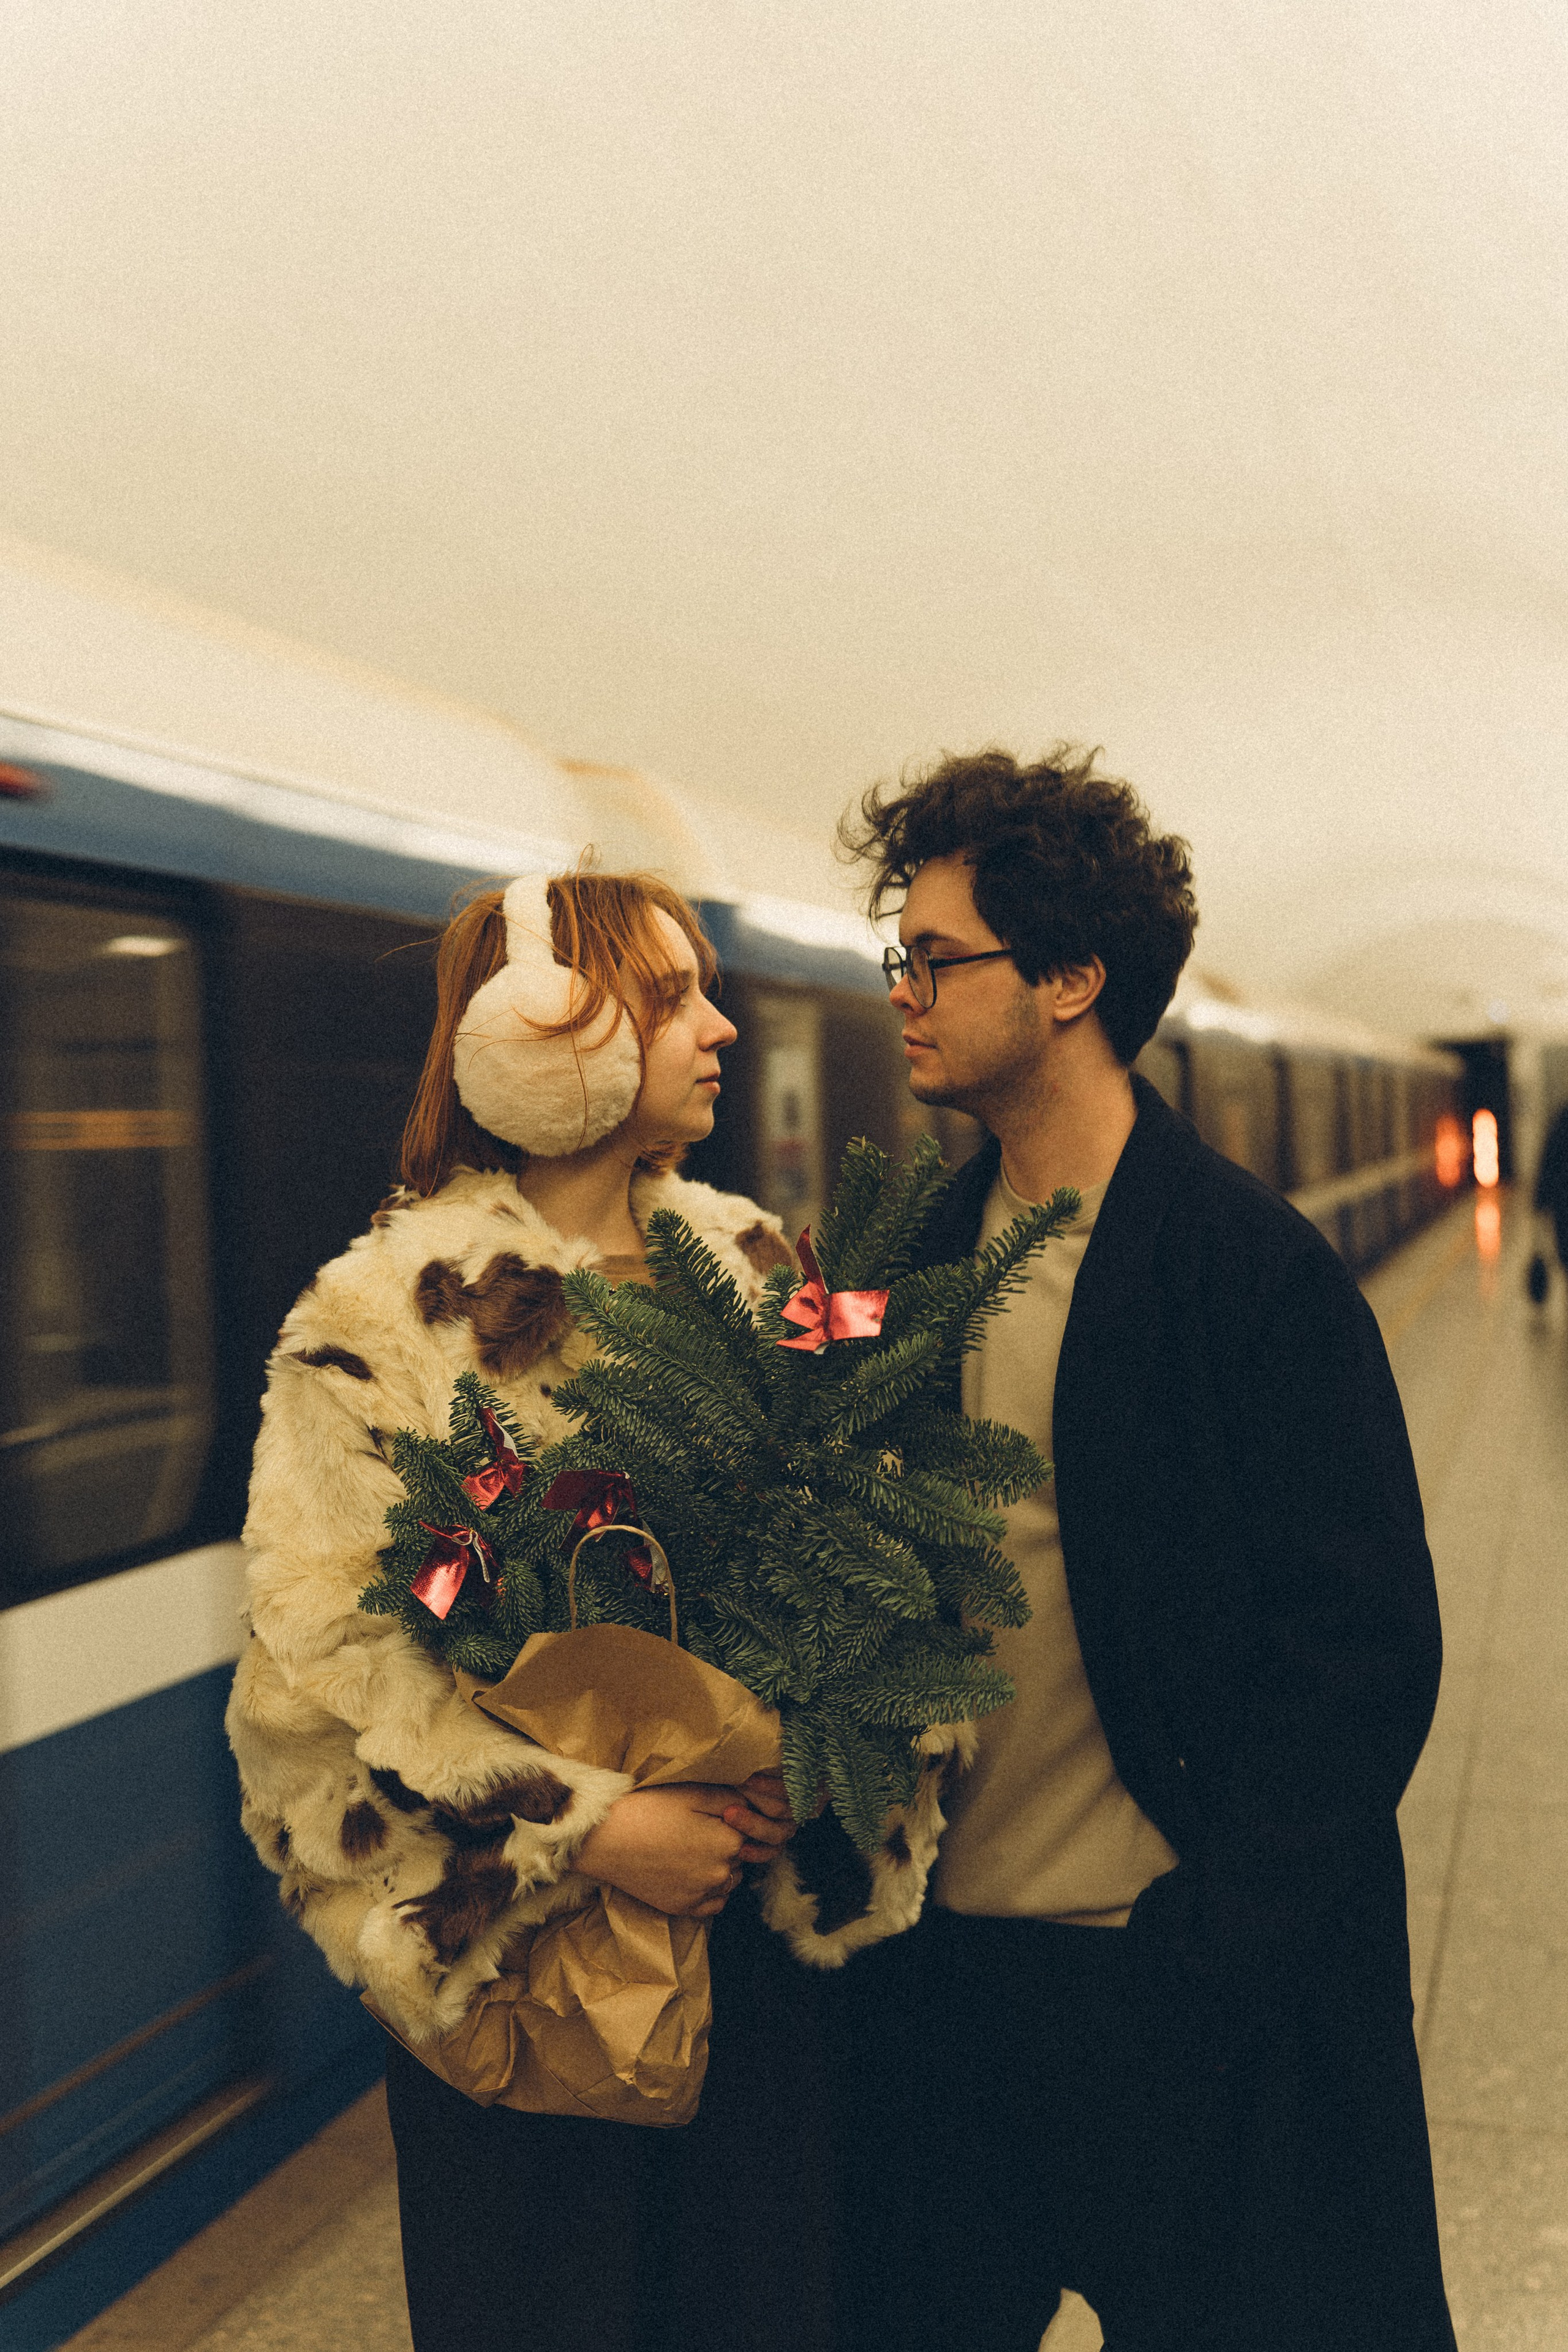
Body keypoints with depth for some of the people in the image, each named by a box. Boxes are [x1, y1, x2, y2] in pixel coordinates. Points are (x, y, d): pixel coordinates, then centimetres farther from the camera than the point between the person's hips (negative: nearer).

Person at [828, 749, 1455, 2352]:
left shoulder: (1253, 1268, -14)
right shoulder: (930, 1258, 6)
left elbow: (1363, 1648, -15)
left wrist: (1213, 1950, -16)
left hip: (1173, 1981, -6)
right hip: (936, 1960, 6)